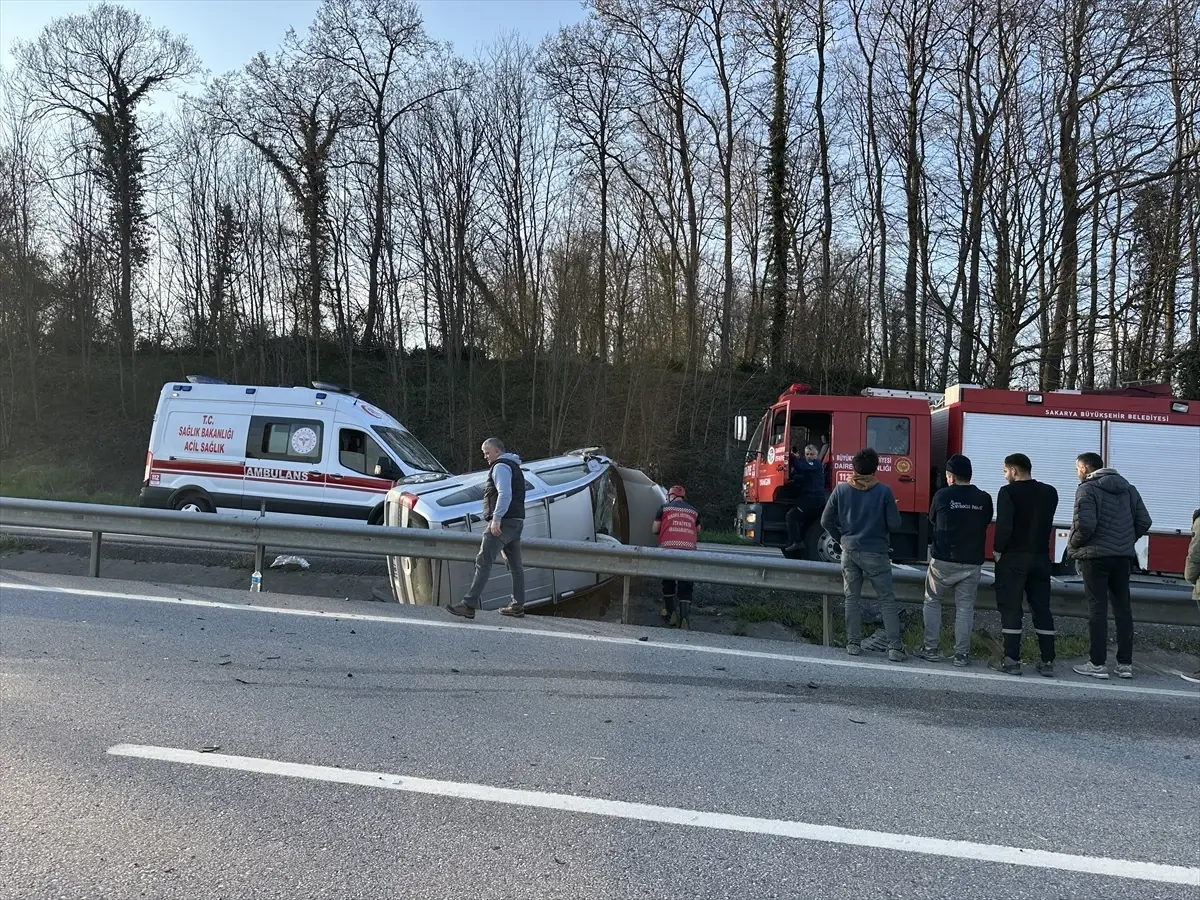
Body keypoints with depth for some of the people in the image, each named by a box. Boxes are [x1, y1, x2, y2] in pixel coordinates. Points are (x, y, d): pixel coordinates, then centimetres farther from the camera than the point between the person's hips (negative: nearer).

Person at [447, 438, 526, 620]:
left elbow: (505, 494, -21)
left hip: (503, 521, -11)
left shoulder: (500, 466, -8)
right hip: (516, 521, 11)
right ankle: (518, 605, 16)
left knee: (483, 563, -14)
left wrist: (496, 519, -25)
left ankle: (469, 605, -19)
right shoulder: (514, 466, 24)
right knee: (515, 565, 12)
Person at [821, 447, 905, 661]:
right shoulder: (884, 491, -10)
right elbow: (895, 525, -9)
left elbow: (826, 521, 3)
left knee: (852, 598, 13)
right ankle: (894, 647, 0)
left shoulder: (841, 490, -2)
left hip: (849, 552, 3)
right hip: (876, 553, -2)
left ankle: (853, 643, 13)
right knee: (887, 600, 5)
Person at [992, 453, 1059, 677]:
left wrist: (998, 550, -6)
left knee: (1011, 608, 0)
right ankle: (1047, 662, 10)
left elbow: (1004, 526, -17)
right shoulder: (1050, 492, 6)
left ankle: (1012, 660, -1)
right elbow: (1045, 524, 10)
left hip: (1013, 557, -5)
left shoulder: (1008, 492, -11)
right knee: (1042, 608, 10)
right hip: (1041, 557, 5)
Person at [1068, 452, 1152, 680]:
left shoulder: (1087, 489, -8)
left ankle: (1098, 664, 0)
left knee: (1097, 609, -2)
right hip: (1123, 557, 6)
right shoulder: (1127, 487, 11)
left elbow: (1085, 524, -19)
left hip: (1095, 557, -6)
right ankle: (1125, 663, 13)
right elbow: (1144, 521, 7)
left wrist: (1073, 545, -3)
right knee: (1123, 609, 10)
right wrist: (1127, 541, 16)